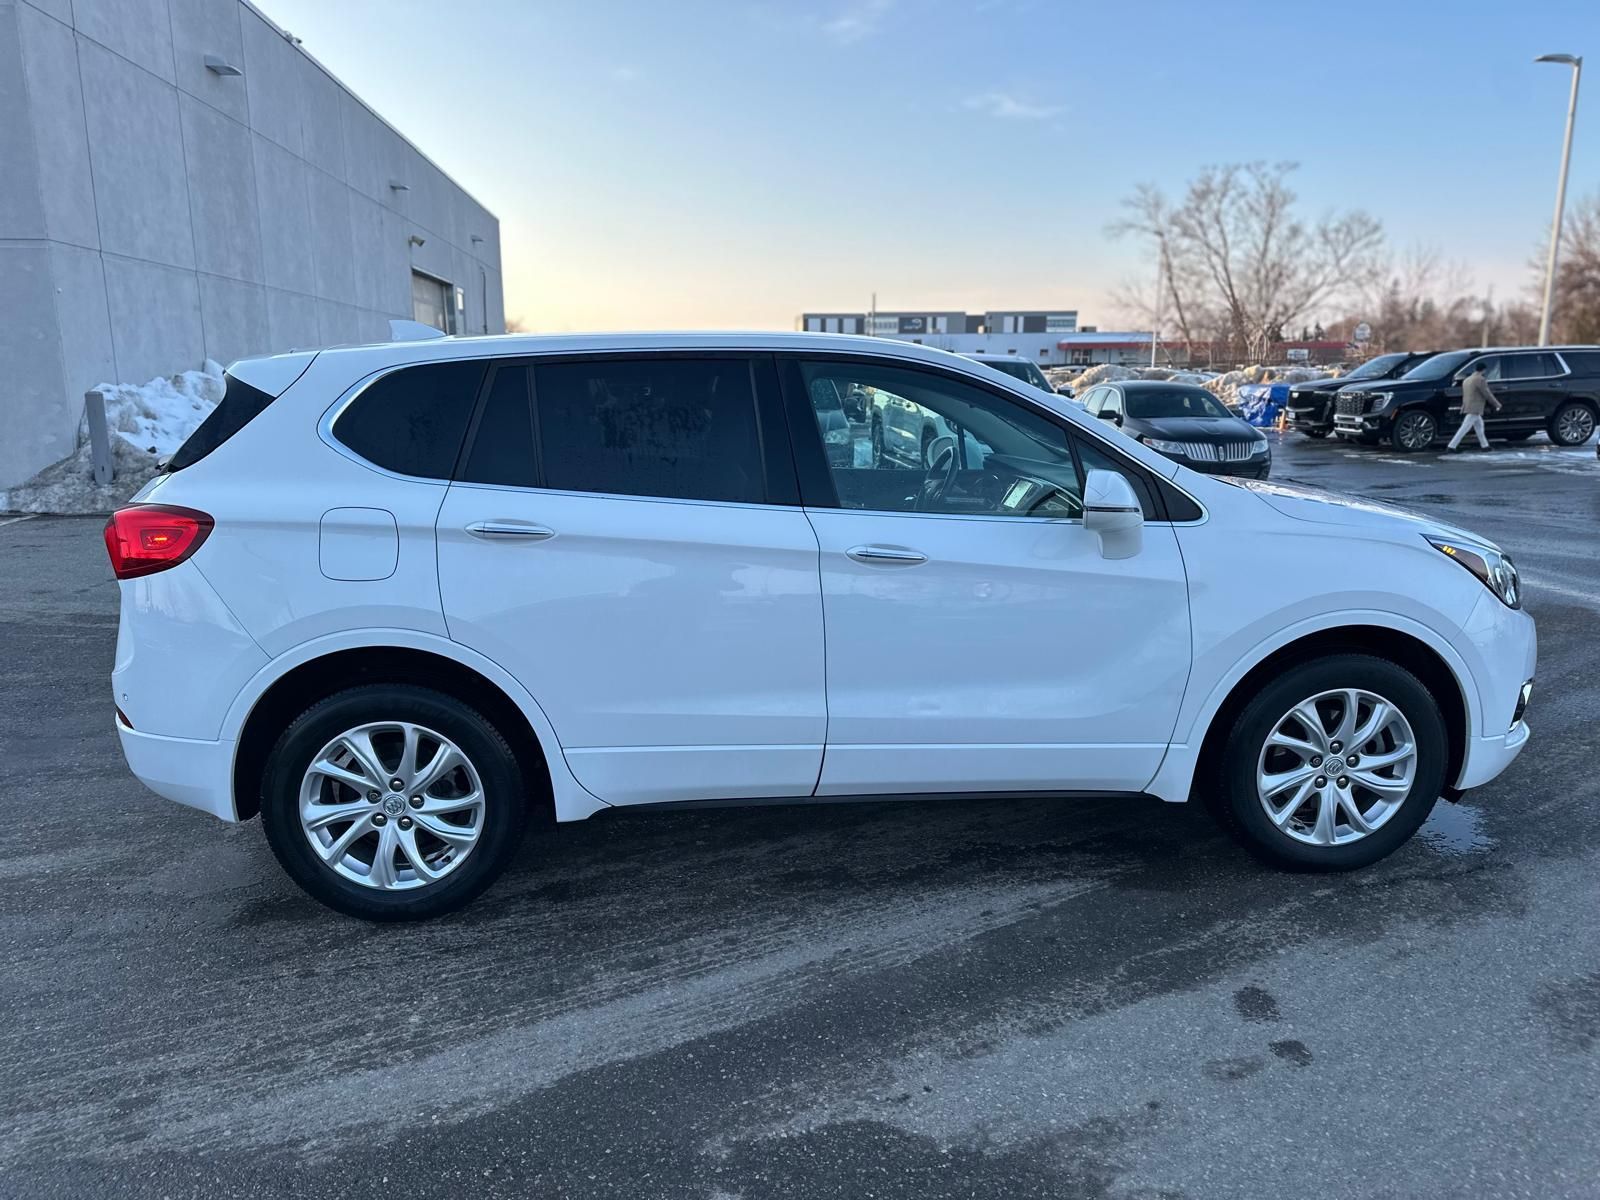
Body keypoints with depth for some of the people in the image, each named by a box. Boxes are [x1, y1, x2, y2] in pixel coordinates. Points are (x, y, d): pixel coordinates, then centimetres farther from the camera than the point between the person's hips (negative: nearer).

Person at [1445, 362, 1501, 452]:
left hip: (1467, 407, 9)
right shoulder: (1480, 380, -12)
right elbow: (1487, 395, -9)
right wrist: (1497, 405, 2)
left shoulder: (1466, 380, 15)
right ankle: (1451, 447, -16)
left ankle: (1484, 445, 25)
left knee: (1479, 426, 19)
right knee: (1464, 429, -11)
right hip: (1474, 409, -9)